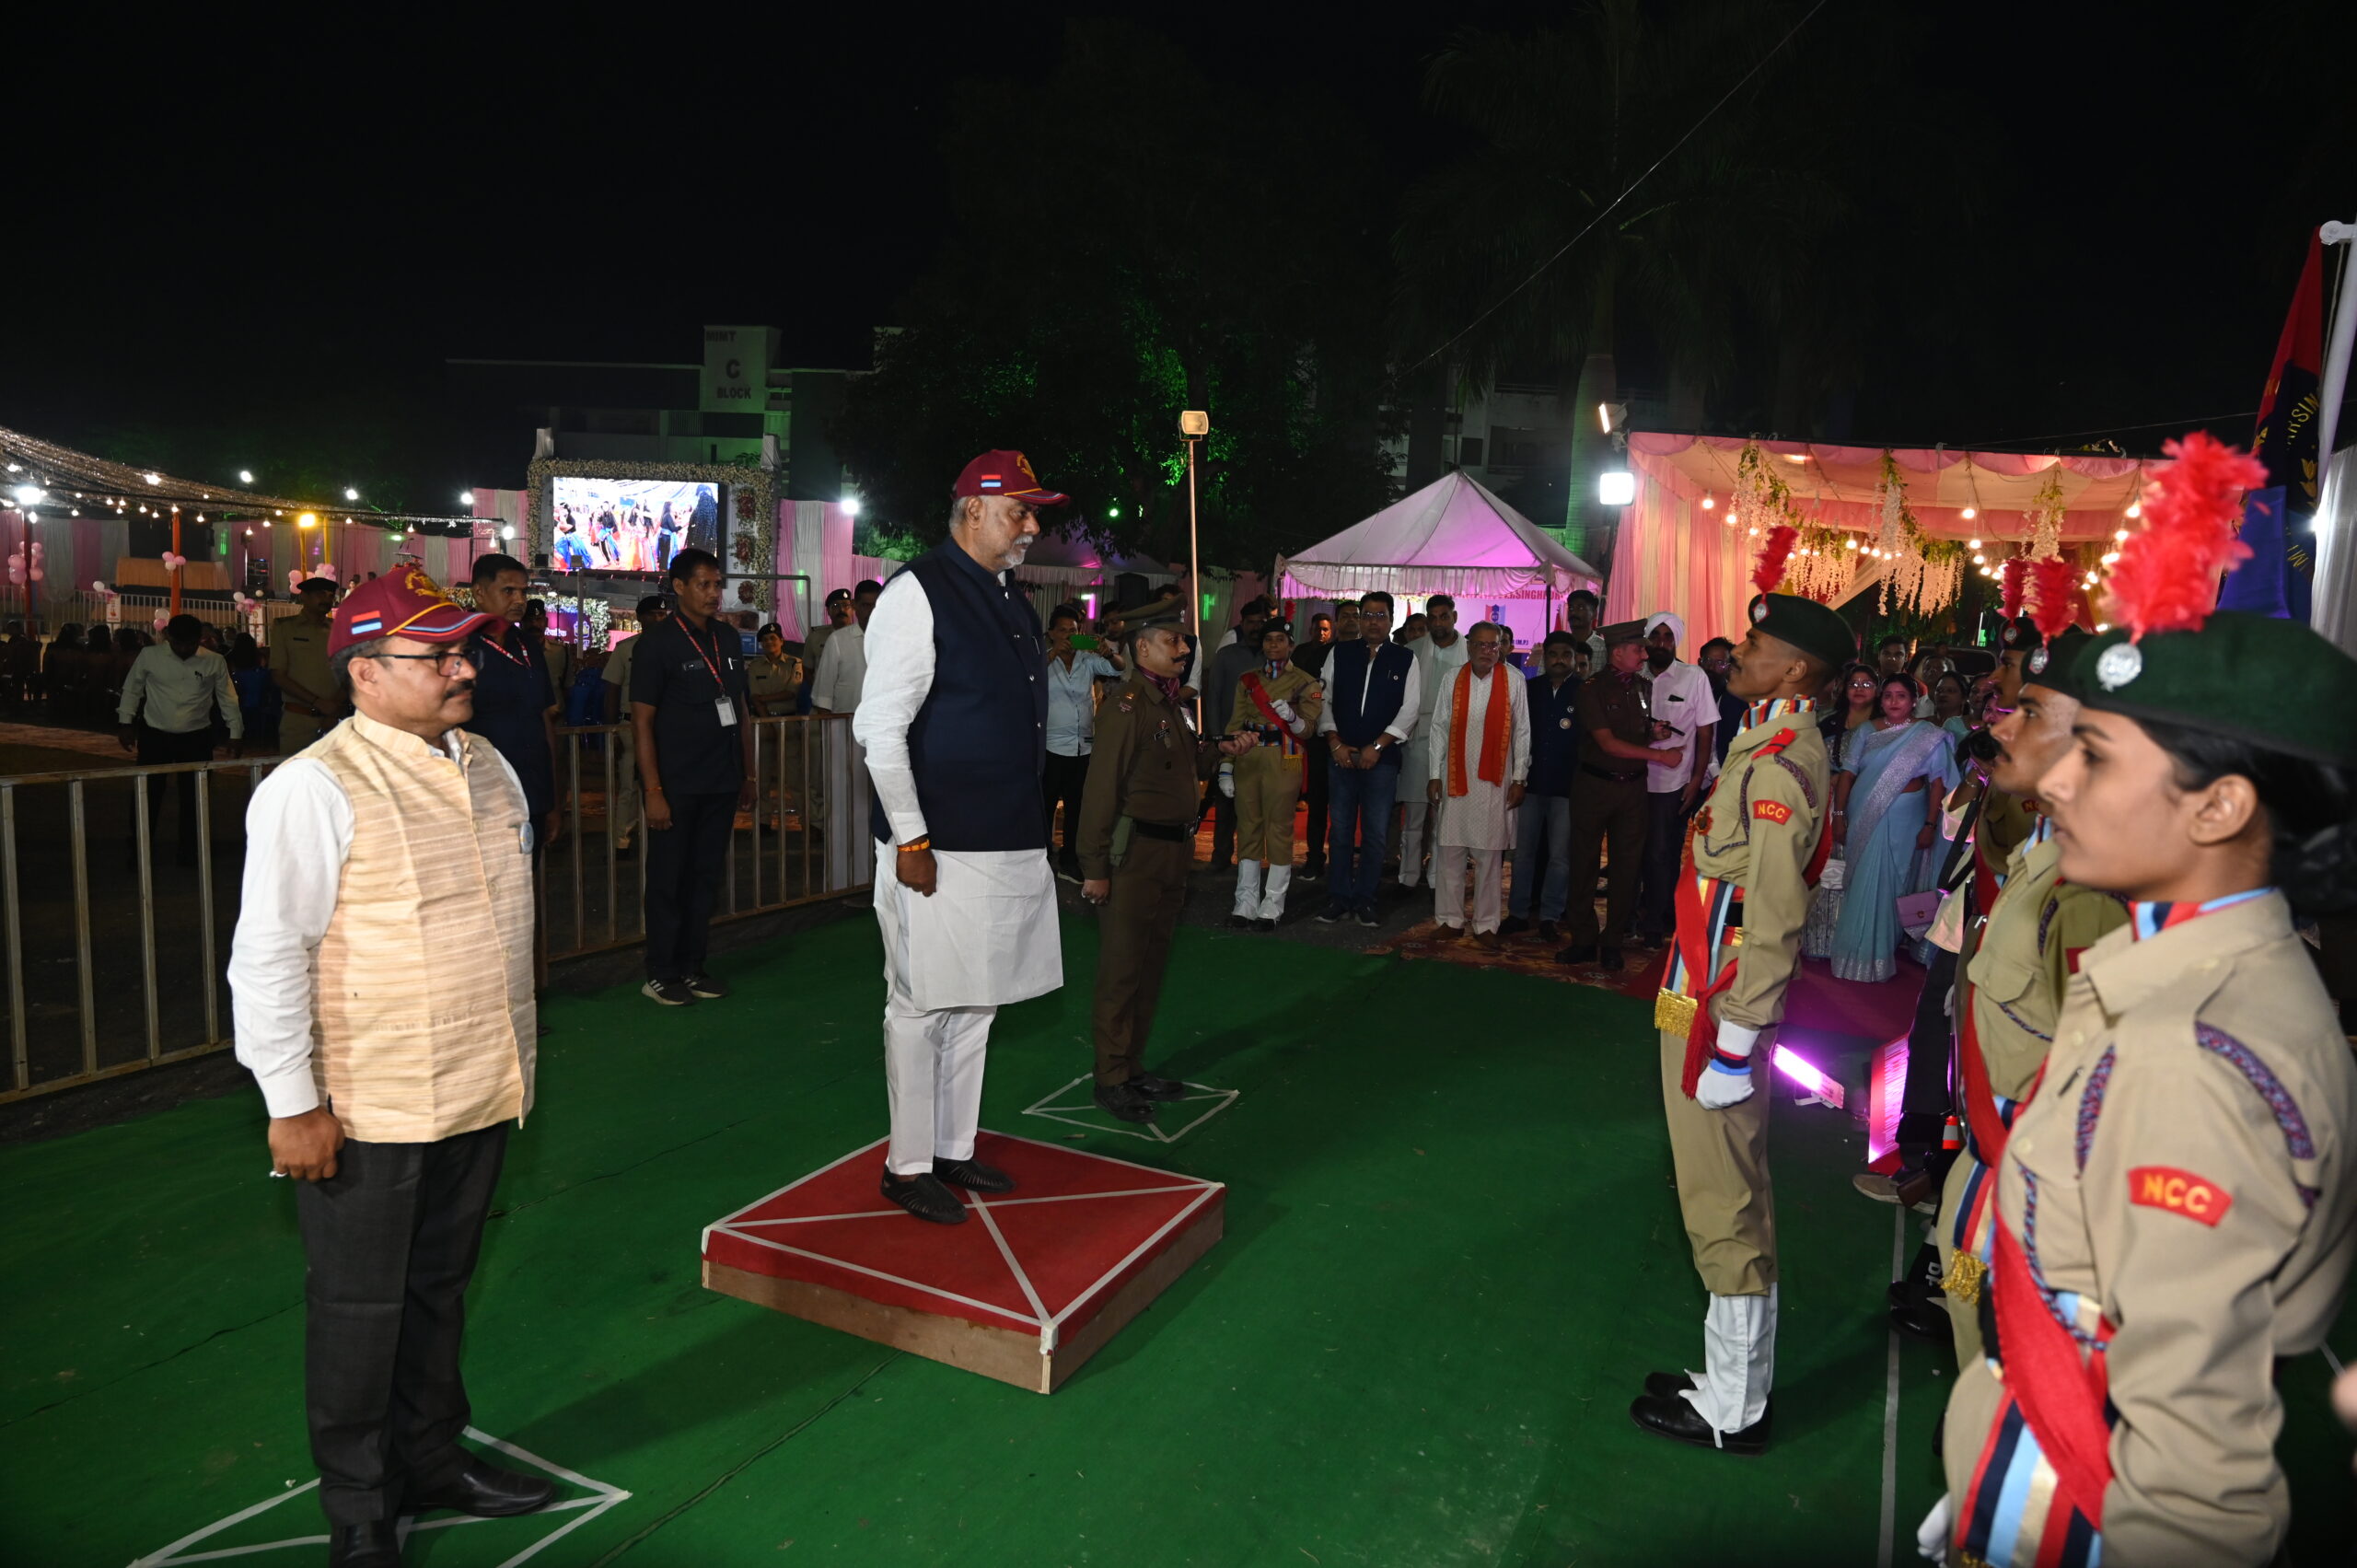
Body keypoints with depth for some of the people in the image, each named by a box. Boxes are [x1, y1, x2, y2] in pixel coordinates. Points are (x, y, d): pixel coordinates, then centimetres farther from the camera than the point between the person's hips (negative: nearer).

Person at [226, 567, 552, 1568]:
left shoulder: (489, 770, 8)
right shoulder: (314, 788, -16)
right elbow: (267, 955, -15)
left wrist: (515, 1061, 19)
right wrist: (292, 1104, -14)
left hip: (479, 1096, 6)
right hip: (366, 1110, -6)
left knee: (440, 1287, 21)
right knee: (359, 1310, 9)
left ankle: (432, 1458, 40)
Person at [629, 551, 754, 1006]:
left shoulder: (728, 641, 10)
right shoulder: (659, 644, -7)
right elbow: (642, 721, -9)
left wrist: (747, 774, 13)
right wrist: (653, 791, -15)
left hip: (721, 783, 6)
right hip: (676, 785, -5)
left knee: (706, 877, 11)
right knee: (668, 879, 3)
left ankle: (691, 967, 21)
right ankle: (661, 975, 13)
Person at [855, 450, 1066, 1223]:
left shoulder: (1012, 600, 14)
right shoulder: (919, 593, -11)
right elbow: (879, 726, -15)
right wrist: (910, 839, -16)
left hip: (1009, 844, 8)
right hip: (937, 849, -8)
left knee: (975, 1005, 15)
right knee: (922, 1007, 3)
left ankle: (954, 1150, 29)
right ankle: (907, 1165, 17)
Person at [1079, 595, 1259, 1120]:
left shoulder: (1176, 704, 13)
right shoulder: (1125, 705, -15)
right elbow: (1101, 790, -18)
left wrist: (1220, 750, 7)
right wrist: (1094, 869, -19)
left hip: (1173, 853, 9)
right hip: (1134, 853, -9)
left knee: (1152, 965, 15)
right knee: (1122, 968, 0)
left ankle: (1133, 1067, 27)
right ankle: (1111, 1078, 11)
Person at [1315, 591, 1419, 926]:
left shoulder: (1405, 659, 3)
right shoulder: (1340, 653, 7)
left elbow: (1409, 710, -2)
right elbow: (1325, 700, 6)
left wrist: (1376, 747, -10)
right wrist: (1336, 744, -5)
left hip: (1381, 757, -1)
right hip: (1341, 755, 1)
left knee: (1375, 832, 1)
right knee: (1340, 829, 5)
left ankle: (1364, 899, 11)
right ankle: (1338, 898, 13)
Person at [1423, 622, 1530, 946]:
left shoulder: (1514, 682, 0)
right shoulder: (1453, 679, 2)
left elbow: (1522, 732, 3)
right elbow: (1438, 728, 4)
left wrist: (1519, 779, 0)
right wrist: (1434, 775, 1)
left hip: (1494, 779, -1)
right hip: (1455, 776, 1)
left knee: (1489, 855, 4)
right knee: (1449, 851, 4)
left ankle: (1485, 924, 13)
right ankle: (1451, 919, 16)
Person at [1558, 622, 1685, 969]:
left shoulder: (1642, 687, 8)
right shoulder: (1593, 689, -8)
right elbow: (1608, 743, -16)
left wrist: (1655, 734, -5)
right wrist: (1660, 755, -17)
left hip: (1633, 785, 4)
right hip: (1594, 784, -4)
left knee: (1626, 863, 5)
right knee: (1584, 862, 2)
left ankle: (1613, 942, 14)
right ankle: (1583, 940, 12)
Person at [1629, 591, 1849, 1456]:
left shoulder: (1776, 768, -20)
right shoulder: (1775, 749, 12)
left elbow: (1774, 925, -23)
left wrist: (1732, 1045, -20)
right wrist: (1728, 1028, 22)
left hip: (1718, 1016, -10)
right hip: (1705, 1002, 10)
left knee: (1725, 1212, 2)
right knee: (1730, 1203, 18)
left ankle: (1733, 1411, 17)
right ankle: (1733, 1383, 32)